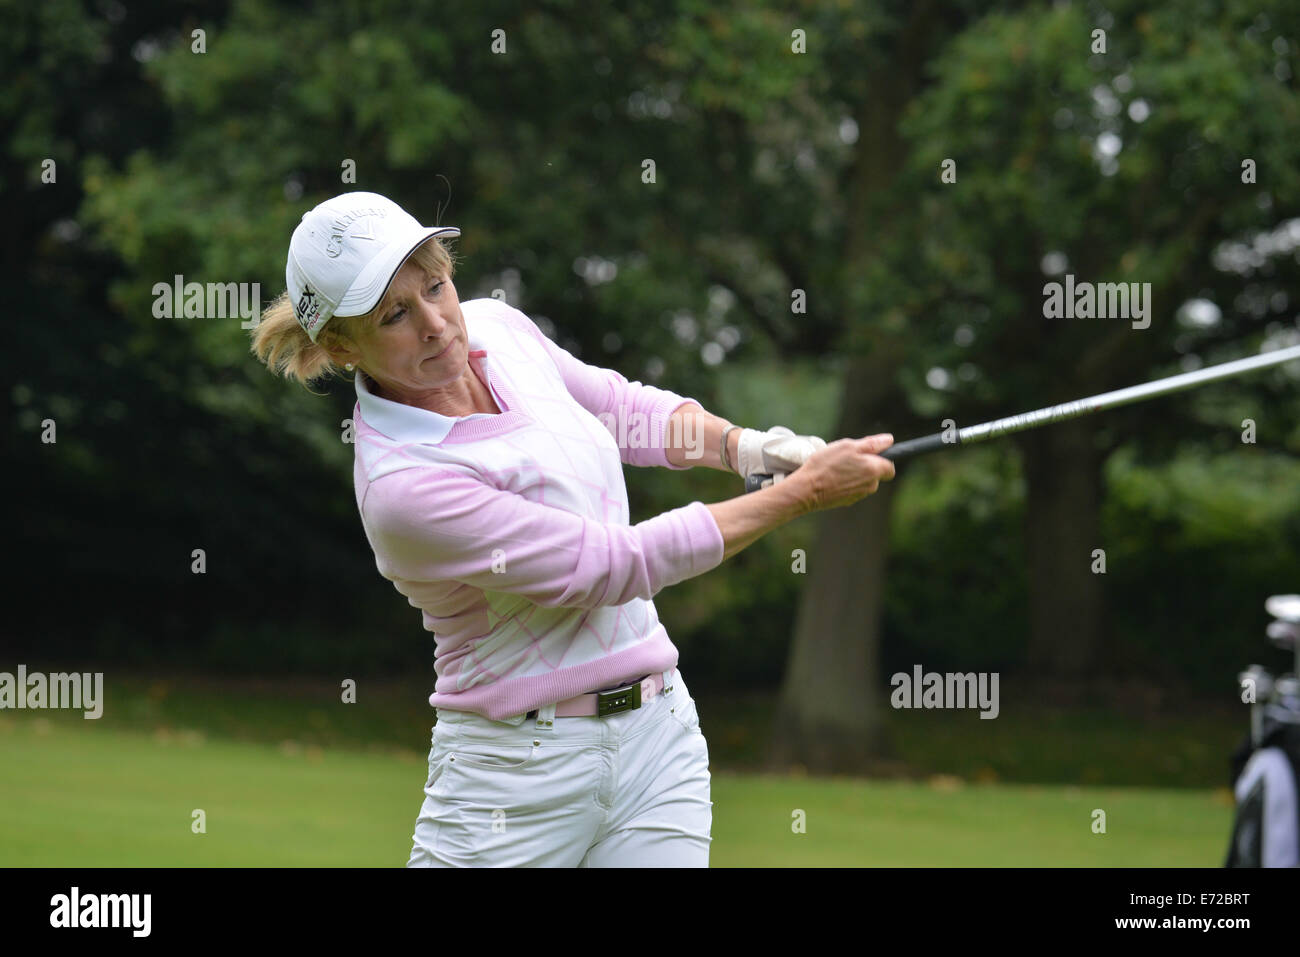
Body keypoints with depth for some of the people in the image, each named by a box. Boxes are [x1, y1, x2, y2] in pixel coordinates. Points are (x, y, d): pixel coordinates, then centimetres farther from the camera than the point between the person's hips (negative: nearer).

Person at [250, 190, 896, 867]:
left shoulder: (496, 329, 1)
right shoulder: (400, 486, -21)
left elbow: (623, 407, 21)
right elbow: (617, 565, -19)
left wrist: (748, 446, 2)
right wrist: (803, 492, -13)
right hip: (517, 777, -6)